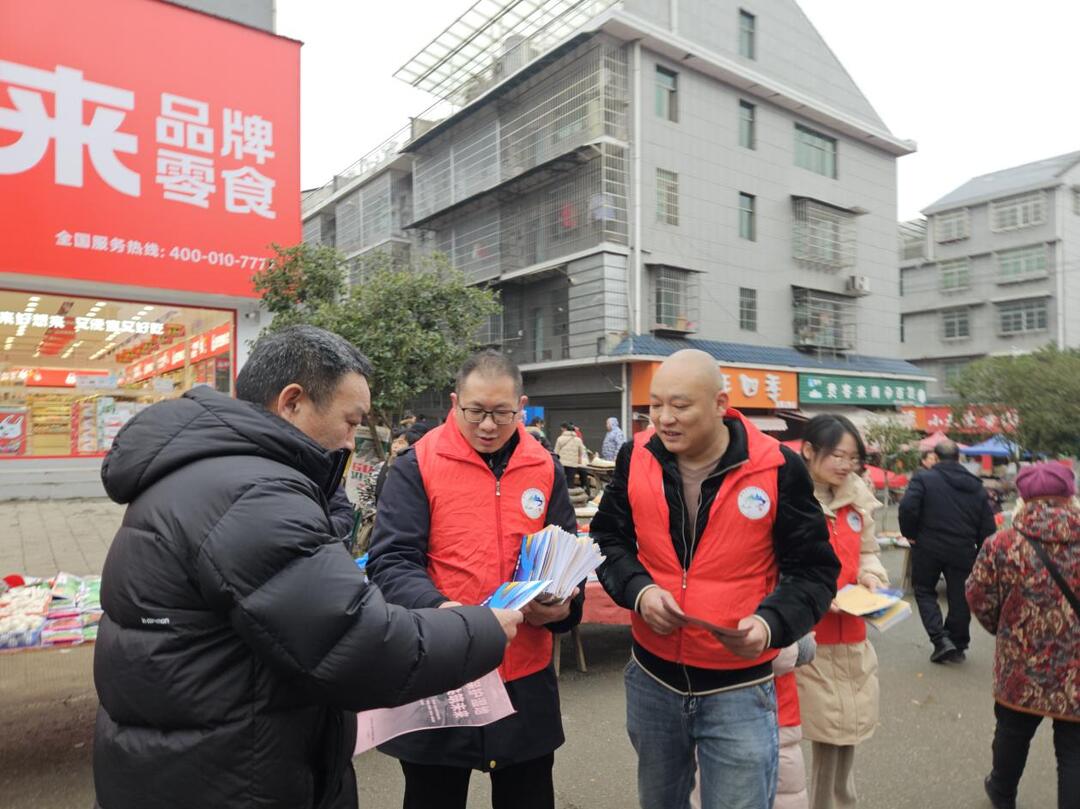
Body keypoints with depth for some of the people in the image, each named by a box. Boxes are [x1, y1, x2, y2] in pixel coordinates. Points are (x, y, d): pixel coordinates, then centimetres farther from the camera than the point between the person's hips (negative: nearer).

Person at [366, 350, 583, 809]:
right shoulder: (416, 467, -8)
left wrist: (564, 603, -11)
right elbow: (390, 560, -12)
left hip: (526, 676, 3)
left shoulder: (545, 469, 3)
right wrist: (435, 607, -31)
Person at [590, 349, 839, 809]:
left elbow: (813, 571, -8)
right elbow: (607, 539, 3)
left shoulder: (776, 469, -15)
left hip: (738, 689, -3)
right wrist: (638, 589, -16)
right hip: (651, 679, 4)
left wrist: (771, 622, -26)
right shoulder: (635, 458, -6)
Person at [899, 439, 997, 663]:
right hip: (963, 551, 3)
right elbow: (988, 527, 7)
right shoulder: (976, 487, 9)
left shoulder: (923, 479, -6)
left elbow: (907, 507, -20)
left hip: (928, 547, -3)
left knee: (924, 591, 12)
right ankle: (958, 646, 24)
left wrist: (910, 534, -6)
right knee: (959, 597, 13)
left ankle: (940, 639, -3)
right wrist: (980, 552, 18)